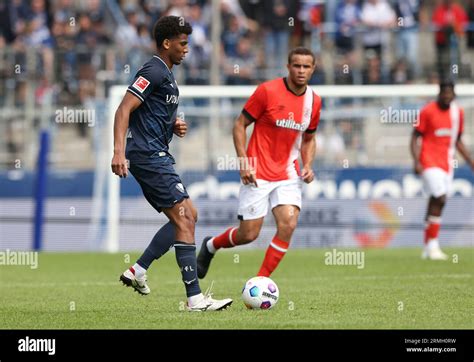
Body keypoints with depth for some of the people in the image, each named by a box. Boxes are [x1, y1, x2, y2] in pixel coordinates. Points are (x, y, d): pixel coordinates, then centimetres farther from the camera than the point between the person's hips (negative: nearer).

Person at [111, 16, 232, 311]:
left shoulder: (168, 76, 19)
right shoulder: (154, 71, -12)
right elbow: (124, 109, -21)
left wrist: (174, 127, 10)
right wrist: (119, 152, -30)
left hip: (157, 156, 10)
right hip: (149, 156, -10)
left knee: (186, 218, 12)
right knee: (184, 219, -12)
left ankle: (137, 272, 13)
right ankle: (195, 298, -14)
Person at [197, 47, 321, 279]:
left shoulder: (313, 101, 4)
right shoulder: (267, 91, -11)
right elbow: (240, 125, -5)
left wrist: (307, 166, 2)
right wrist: (244, 162, -14)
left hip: (288, 175, 4)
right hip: (258, 174, -4)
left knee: (288, 225, -16)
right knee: (248, 234, -2)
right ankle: (210, 246, 31)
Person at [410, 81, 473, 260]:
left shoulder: (458, 112, 10)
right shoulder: (428, 111, -7)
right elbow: (415, 138, -4)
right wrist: (416, 162, -16)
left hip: (447, 163, 5)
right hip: (430, 161, -5)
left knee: (436, 203, 5)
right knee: (439, 199, -17)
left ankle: (428, 248, 11)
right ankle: (432, 246, -14)